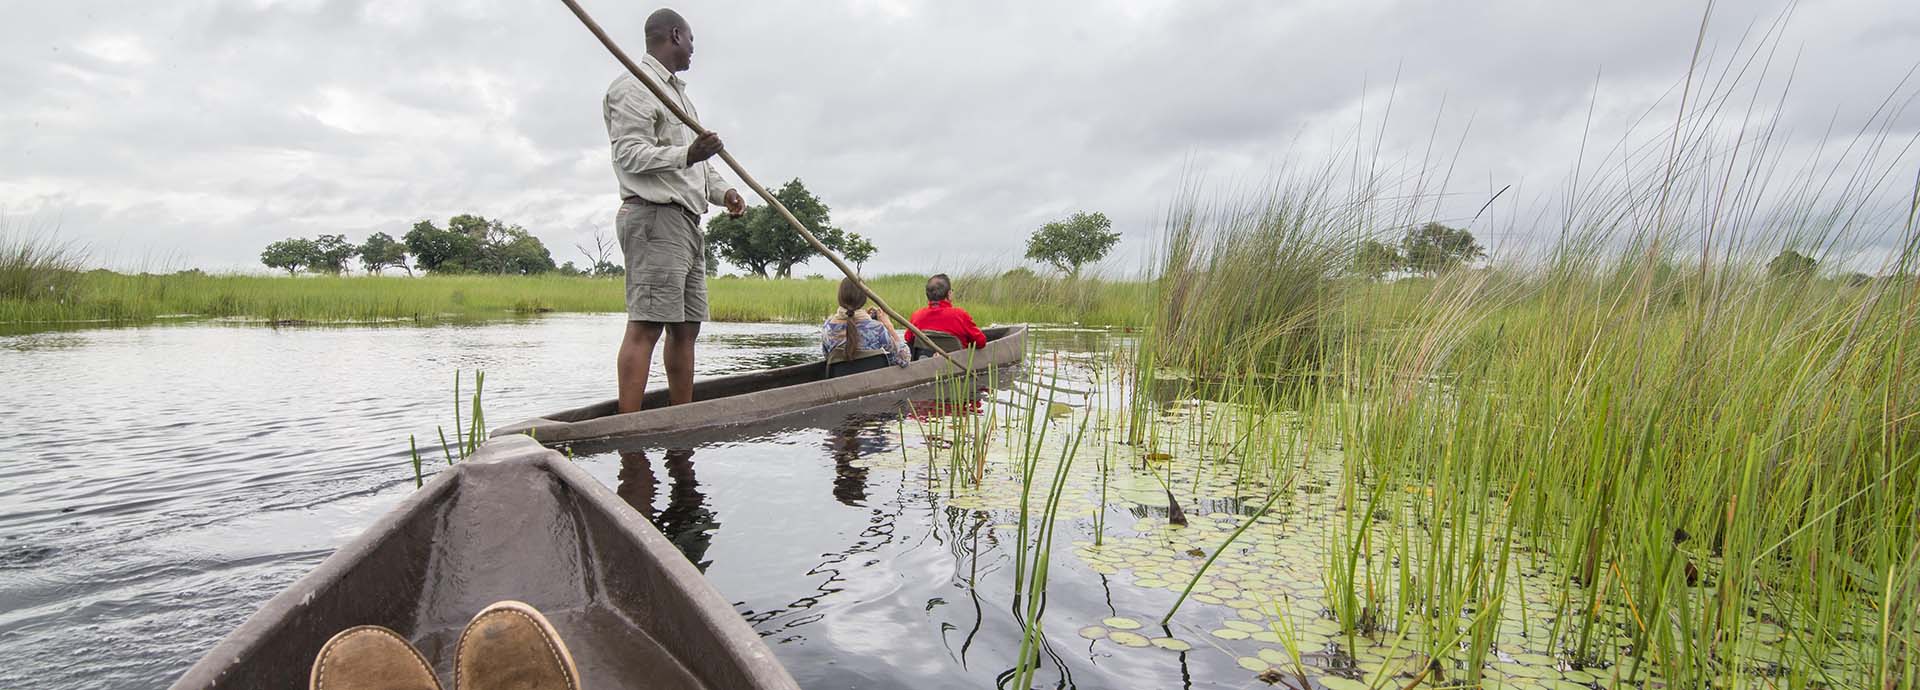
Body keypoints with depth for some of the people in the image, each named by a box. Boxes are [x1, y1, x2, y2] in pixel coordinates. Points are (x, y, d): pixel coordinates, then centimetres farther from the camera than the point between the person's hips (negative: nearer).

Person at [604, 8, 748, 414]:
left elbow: (695, 164, 30)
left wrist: (722, 191, 11)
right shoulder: (635, 87, -3)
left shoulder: (677, 93, 28)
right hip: (654, 217, -10)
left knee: (686, 327, 8)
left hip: (686, 221, 10)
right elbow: (629, 154, -14)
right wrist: (688, 154, -28)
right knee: (645, 326, -15)